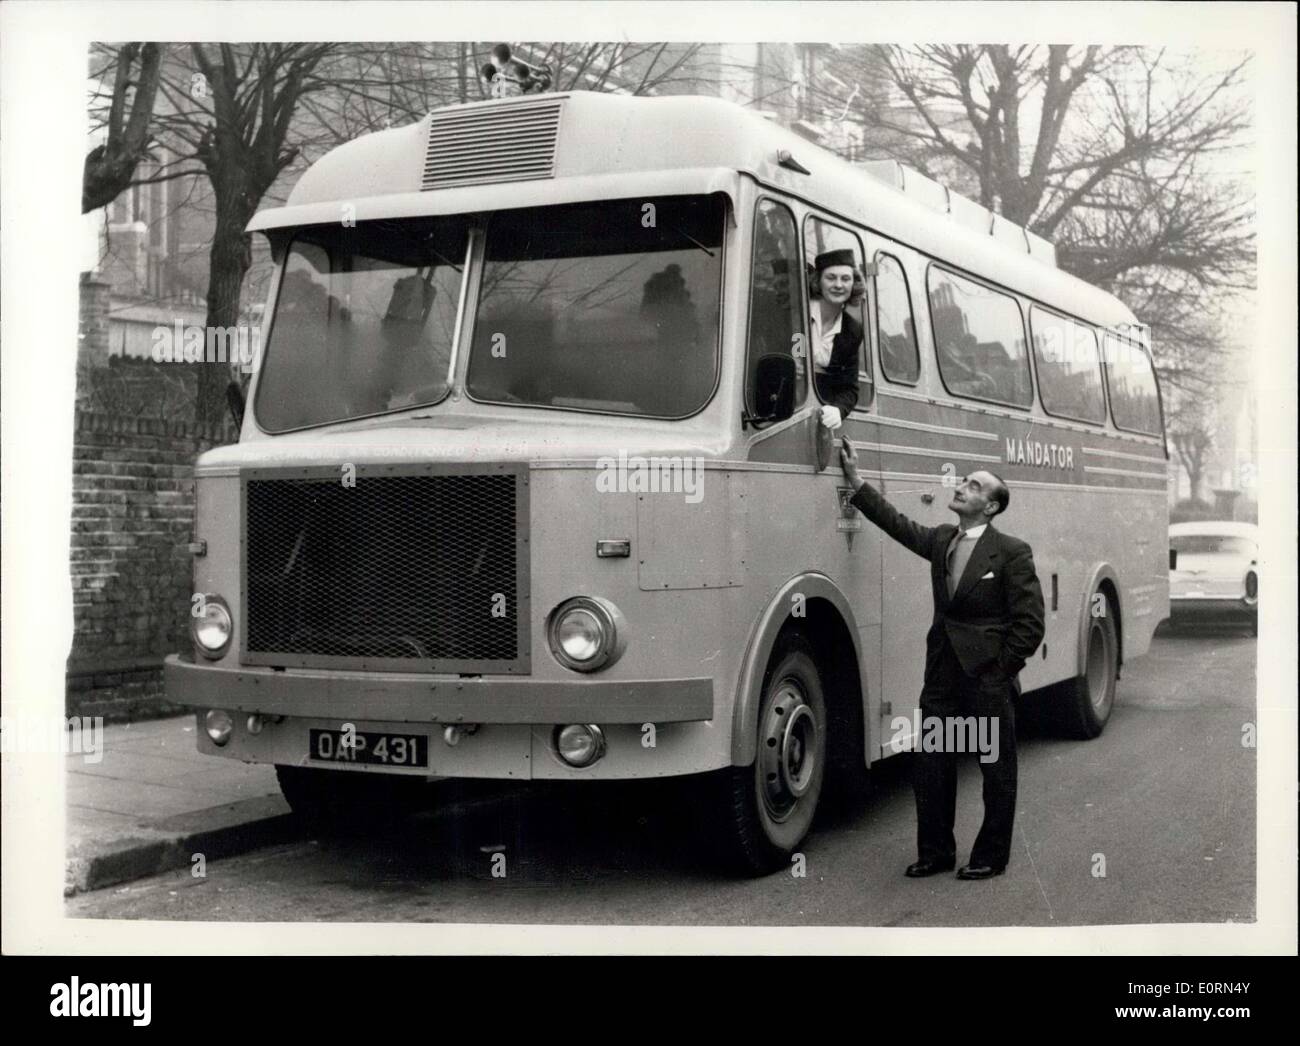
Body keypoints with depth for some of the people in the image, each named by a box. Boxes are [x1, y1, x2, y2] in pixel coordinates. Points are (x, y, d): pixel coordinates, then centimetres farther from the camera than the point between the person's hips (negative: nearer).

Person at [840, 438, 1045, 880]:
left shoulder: (1012, 553, -9)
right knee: (931, 766, 8)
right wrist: (856, 480, 3)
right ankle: (935, 852, 21)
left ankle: (990, 856, 20)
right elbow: (898, 524, 8)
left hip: (989, 679, -6)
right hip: (942, 675, 6)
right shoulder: (940, 540, 10)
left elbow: (1030, 623, -10)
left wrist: (999, 671, -10)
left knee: (996, 769, 7)